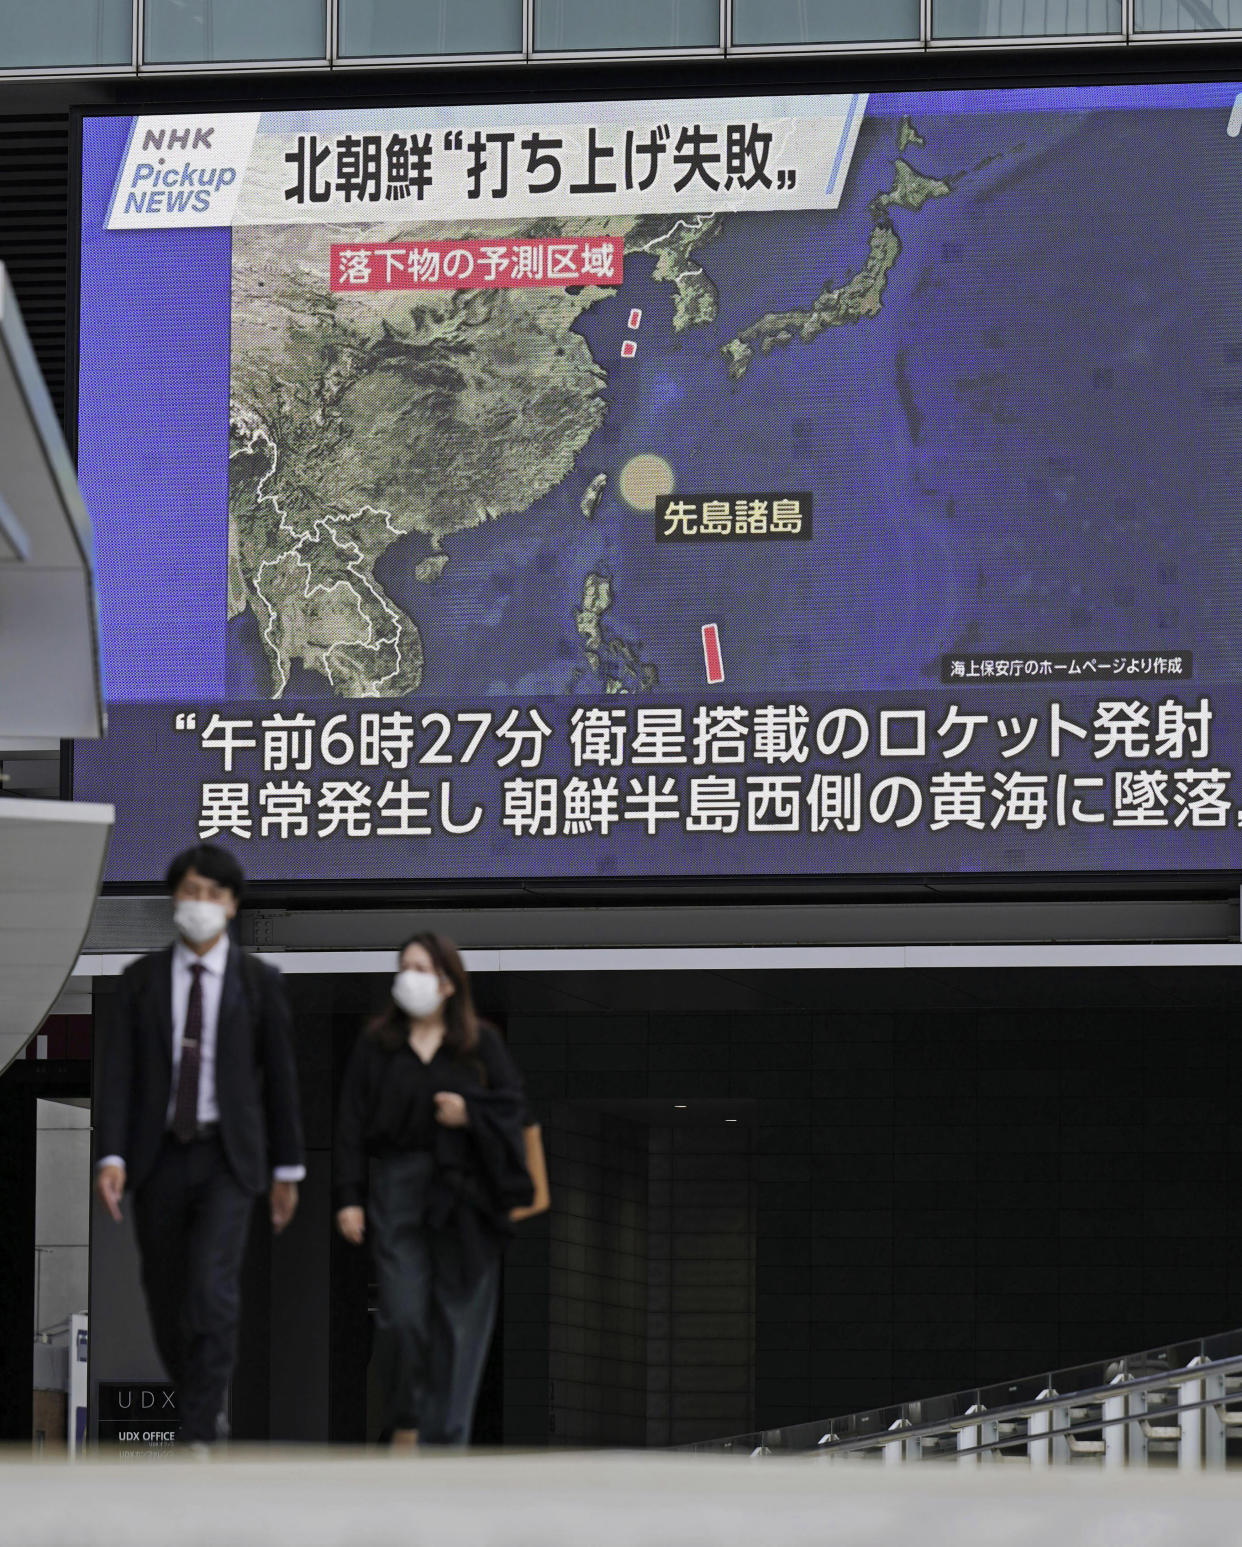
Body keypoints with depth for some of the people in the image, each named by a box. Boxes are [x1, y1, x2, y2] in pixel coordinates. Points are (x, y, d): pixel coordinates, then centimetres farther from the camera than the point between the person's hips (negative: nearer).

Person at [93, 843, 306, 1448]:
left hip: (227, 1159, -2)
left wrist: (287, 1169, 6)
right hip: (158, 1156, 2)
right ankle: (202, 1409, 28)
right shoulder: (141, 979, 5)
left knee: (212, 1291, -17)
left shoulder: (259, 982, 2)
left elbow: (279, 1077, 6)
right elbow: (116, 1072, -1)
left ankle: (199, 1440, -17)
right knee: (166, 1300, 7)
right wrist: (111, 1157, -12)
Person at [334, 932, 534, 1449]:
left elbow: (513, 1105, 6)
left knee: (459, 1318, -1)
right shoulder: (375, 1047, 7)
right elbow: (352, 1126, 4)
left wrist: (470, 1114, -13)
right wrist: (350, 1197, -3)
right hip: (397, 1188, 0)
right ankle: (406, 1421, 11)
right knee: (404, 1314, -8)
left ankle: (444, 1435, 4)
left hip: (465, 1196, 0)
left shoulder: (481, 1046, 7)